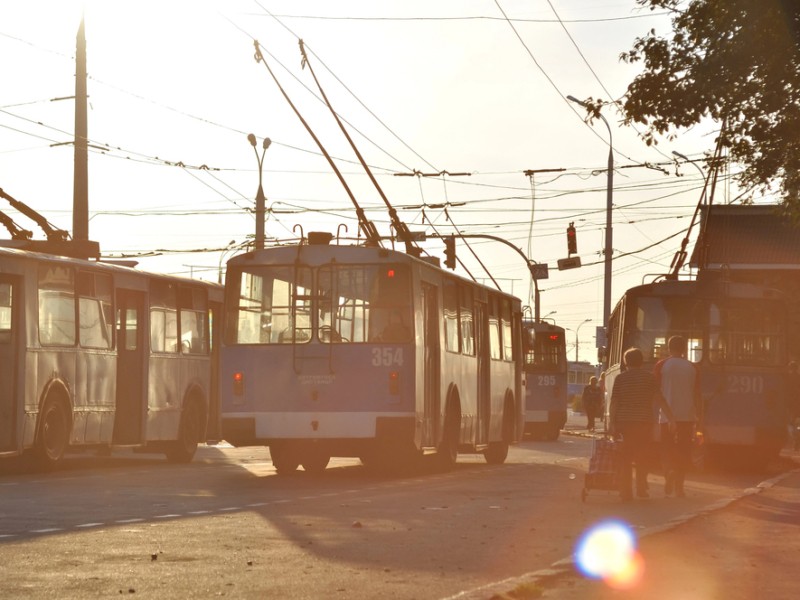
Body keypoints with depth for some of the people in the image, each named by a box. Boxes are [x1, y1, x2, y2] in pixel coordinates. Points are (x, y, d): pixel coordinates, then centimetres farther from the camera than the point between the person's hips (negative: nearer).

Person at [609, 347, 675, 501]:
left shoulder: (620, 378, 2)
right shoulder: (649, 377, 2)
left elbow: (613, 403, -2)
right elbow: (659, 400, -3)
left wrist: (613, 423, 2)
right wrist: (671, 418, -1)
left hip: (625, 421, 0)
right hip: (645, 421, 0)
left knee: (625, 459, 5)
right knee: (642, 457, 14)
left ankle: (626, 492, 0)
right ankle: (641, 490, 14)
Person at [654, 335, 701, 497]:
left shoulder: (662, 365, -1)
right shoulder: (692, 368, 5)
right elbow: (697, 394, 5)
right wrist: (700, 416, 11)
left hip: (667, 415, -1)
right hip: (687, 415, 2)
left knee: (668, 448, 5)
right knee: (684, 450, 9)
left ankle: (669, 472, -21)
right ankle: (679, 484, 5)